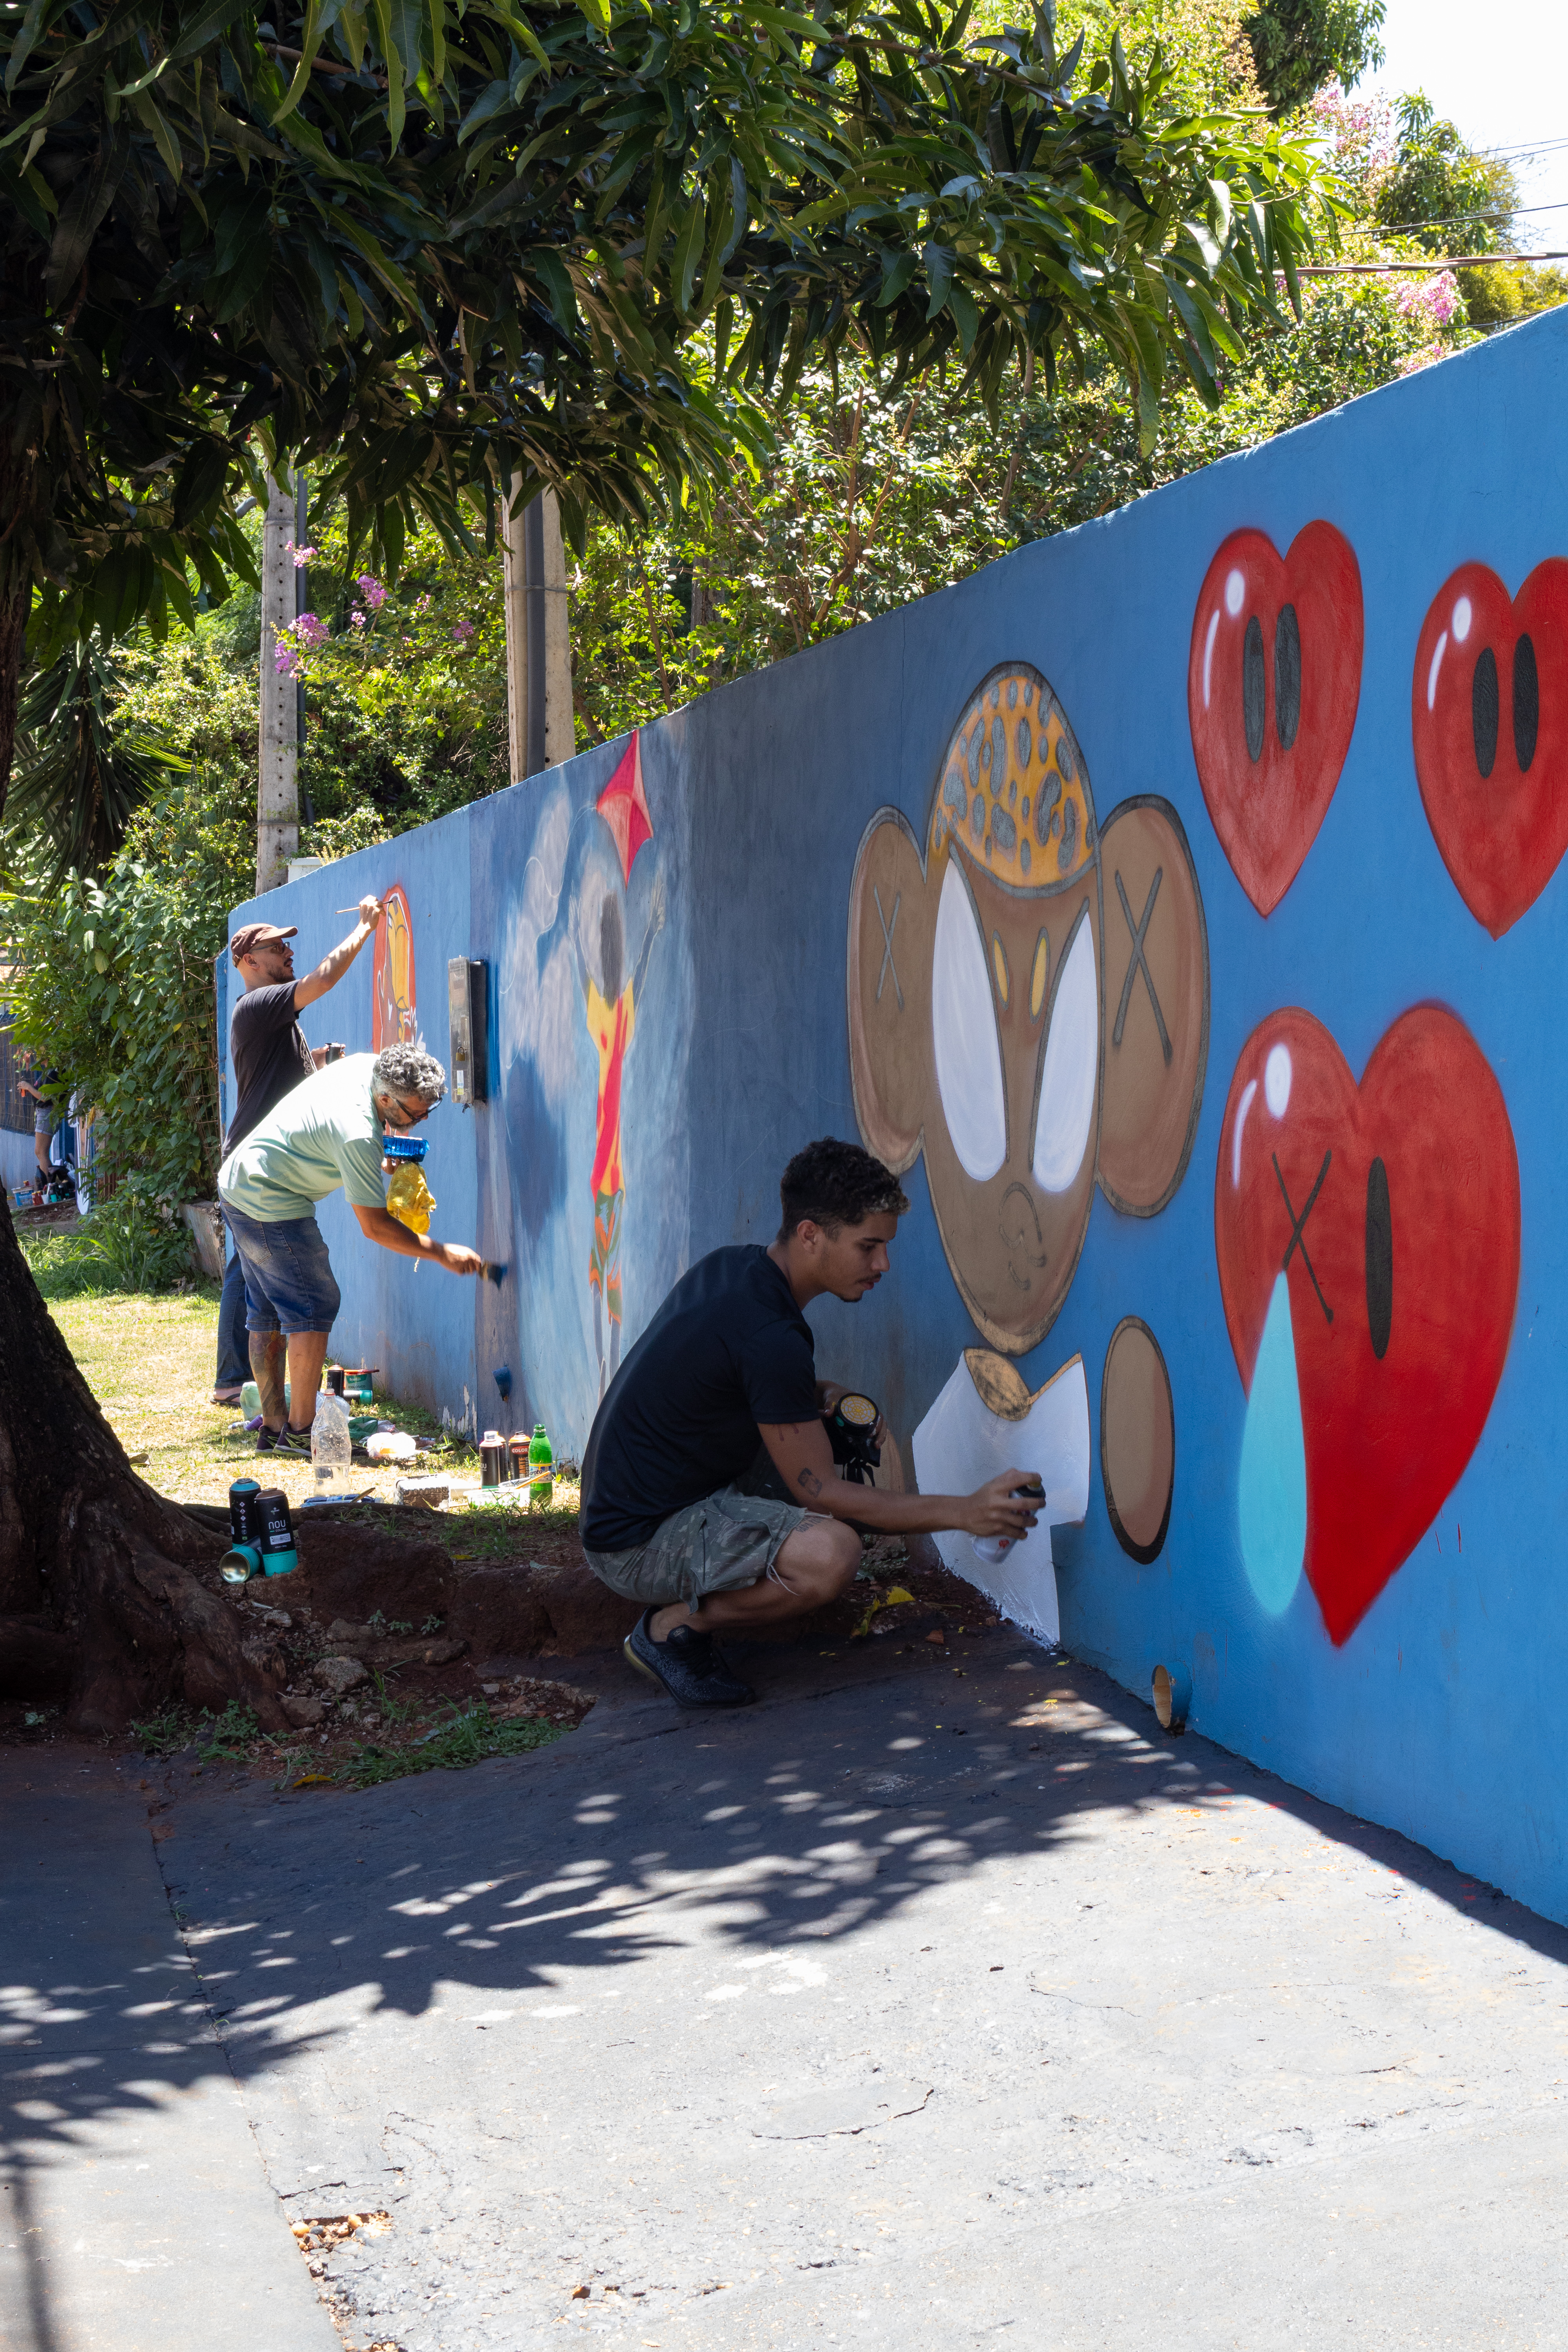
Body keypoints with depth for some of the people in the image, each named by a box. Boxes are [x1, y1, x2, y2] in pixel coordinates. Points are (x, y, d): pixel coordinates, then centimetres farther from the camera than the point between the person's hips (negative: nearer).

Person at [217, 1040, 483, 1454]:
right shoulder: (357, 1136, -30)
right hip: (271, 1205, -11)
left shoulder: (366, 1064, -4)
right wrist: (442, 1253, -21)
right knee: (313, 1309, -8)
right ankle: (300, 1431, -7)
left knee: (267, 1312, 14)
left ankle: (273, 1427, 19)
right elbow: (375, 1226, -24)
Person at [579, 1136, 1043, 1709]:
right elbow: (818, 1493, -18)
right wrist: (964, 1512, -17)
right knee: (830, 1553, -31)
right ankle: (671, 1627, -7)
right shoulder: (770, 1336, -24)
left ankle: (690, 1600, 15)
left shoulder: (736, 1264, 5)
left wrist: (818, 1398, 4)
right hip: (636, 1544, -10)